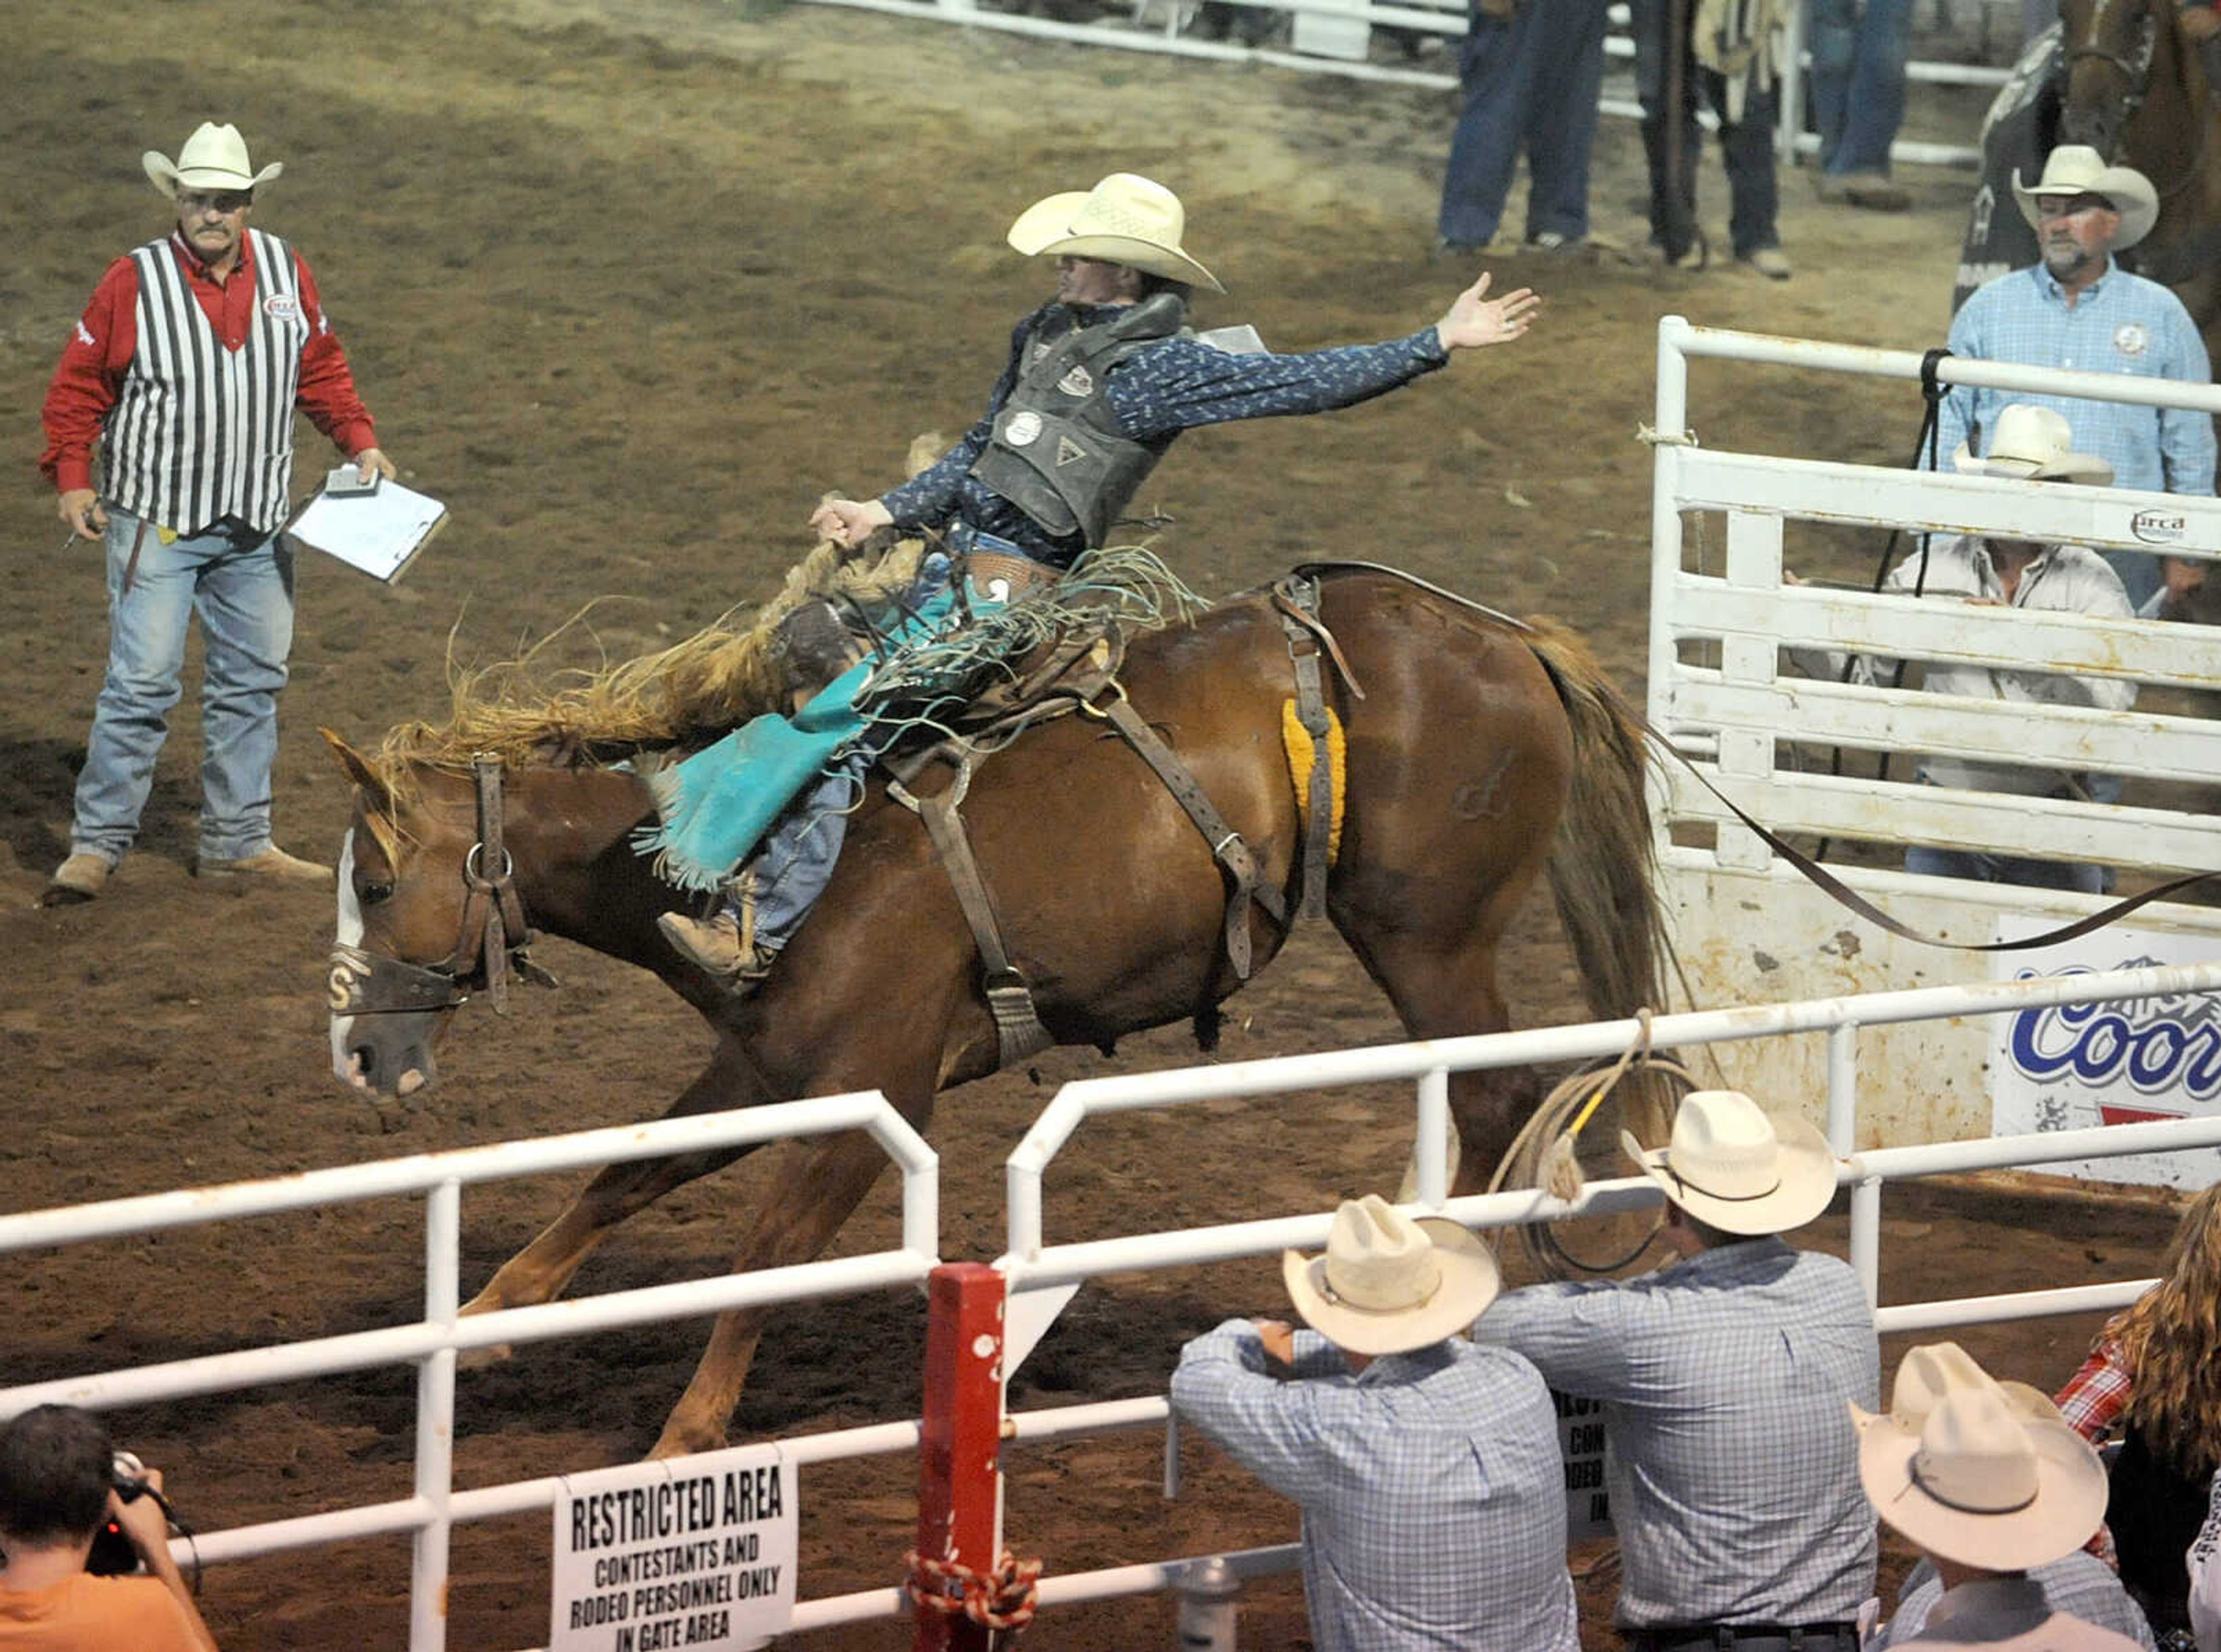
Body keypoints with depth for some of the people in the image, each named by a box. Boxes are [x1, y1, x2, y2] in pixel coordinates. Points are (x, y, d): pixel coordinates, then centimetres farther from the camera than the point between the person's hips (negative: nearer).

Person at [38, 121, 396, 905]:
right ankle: (96, 845, -4)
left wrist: (361, 442, 9)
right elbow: (78, 385, -4)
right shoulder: (134, 281, -9)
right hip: (157, 519, -5)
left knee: (251, 683, 11)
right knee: (141, 684, -10)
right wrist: (71, 477, -11)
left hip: (256, 525, 5)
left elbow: (321, 370, 17)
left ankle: (237, 839, 21)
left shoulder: (285, 273, 4)